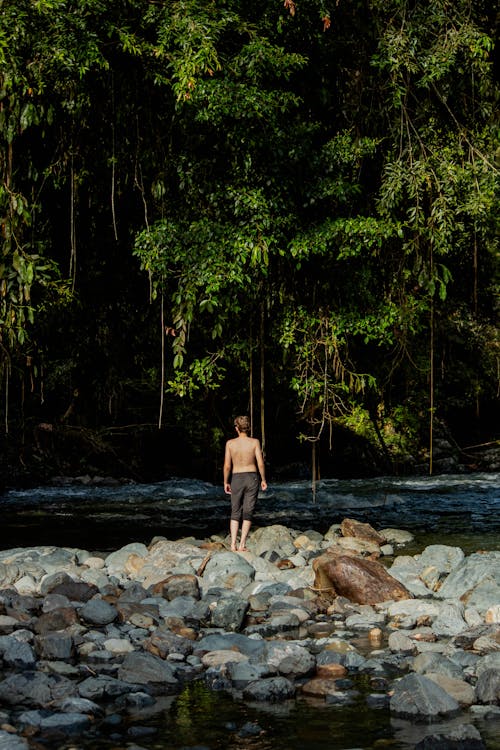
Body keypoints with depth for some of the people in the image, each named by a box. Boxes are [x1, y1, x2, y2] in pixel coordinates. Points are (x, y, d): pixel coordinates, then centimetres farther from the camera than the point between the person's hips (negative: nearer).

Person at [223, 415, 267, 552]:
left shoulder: (230, 443, -5)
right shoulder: (254, 442, -6)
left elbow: (227, 466, -5)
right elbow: (260, 463, -8)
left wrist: (225, 482, 7)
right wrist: (263, 479, 4)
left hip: (236, 479, 1)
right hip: (252, 478, 0)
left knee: (235, 513, 10)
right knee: (248, 513, 5)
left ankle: (233, 544, -3)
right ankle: (242, 545, -1)